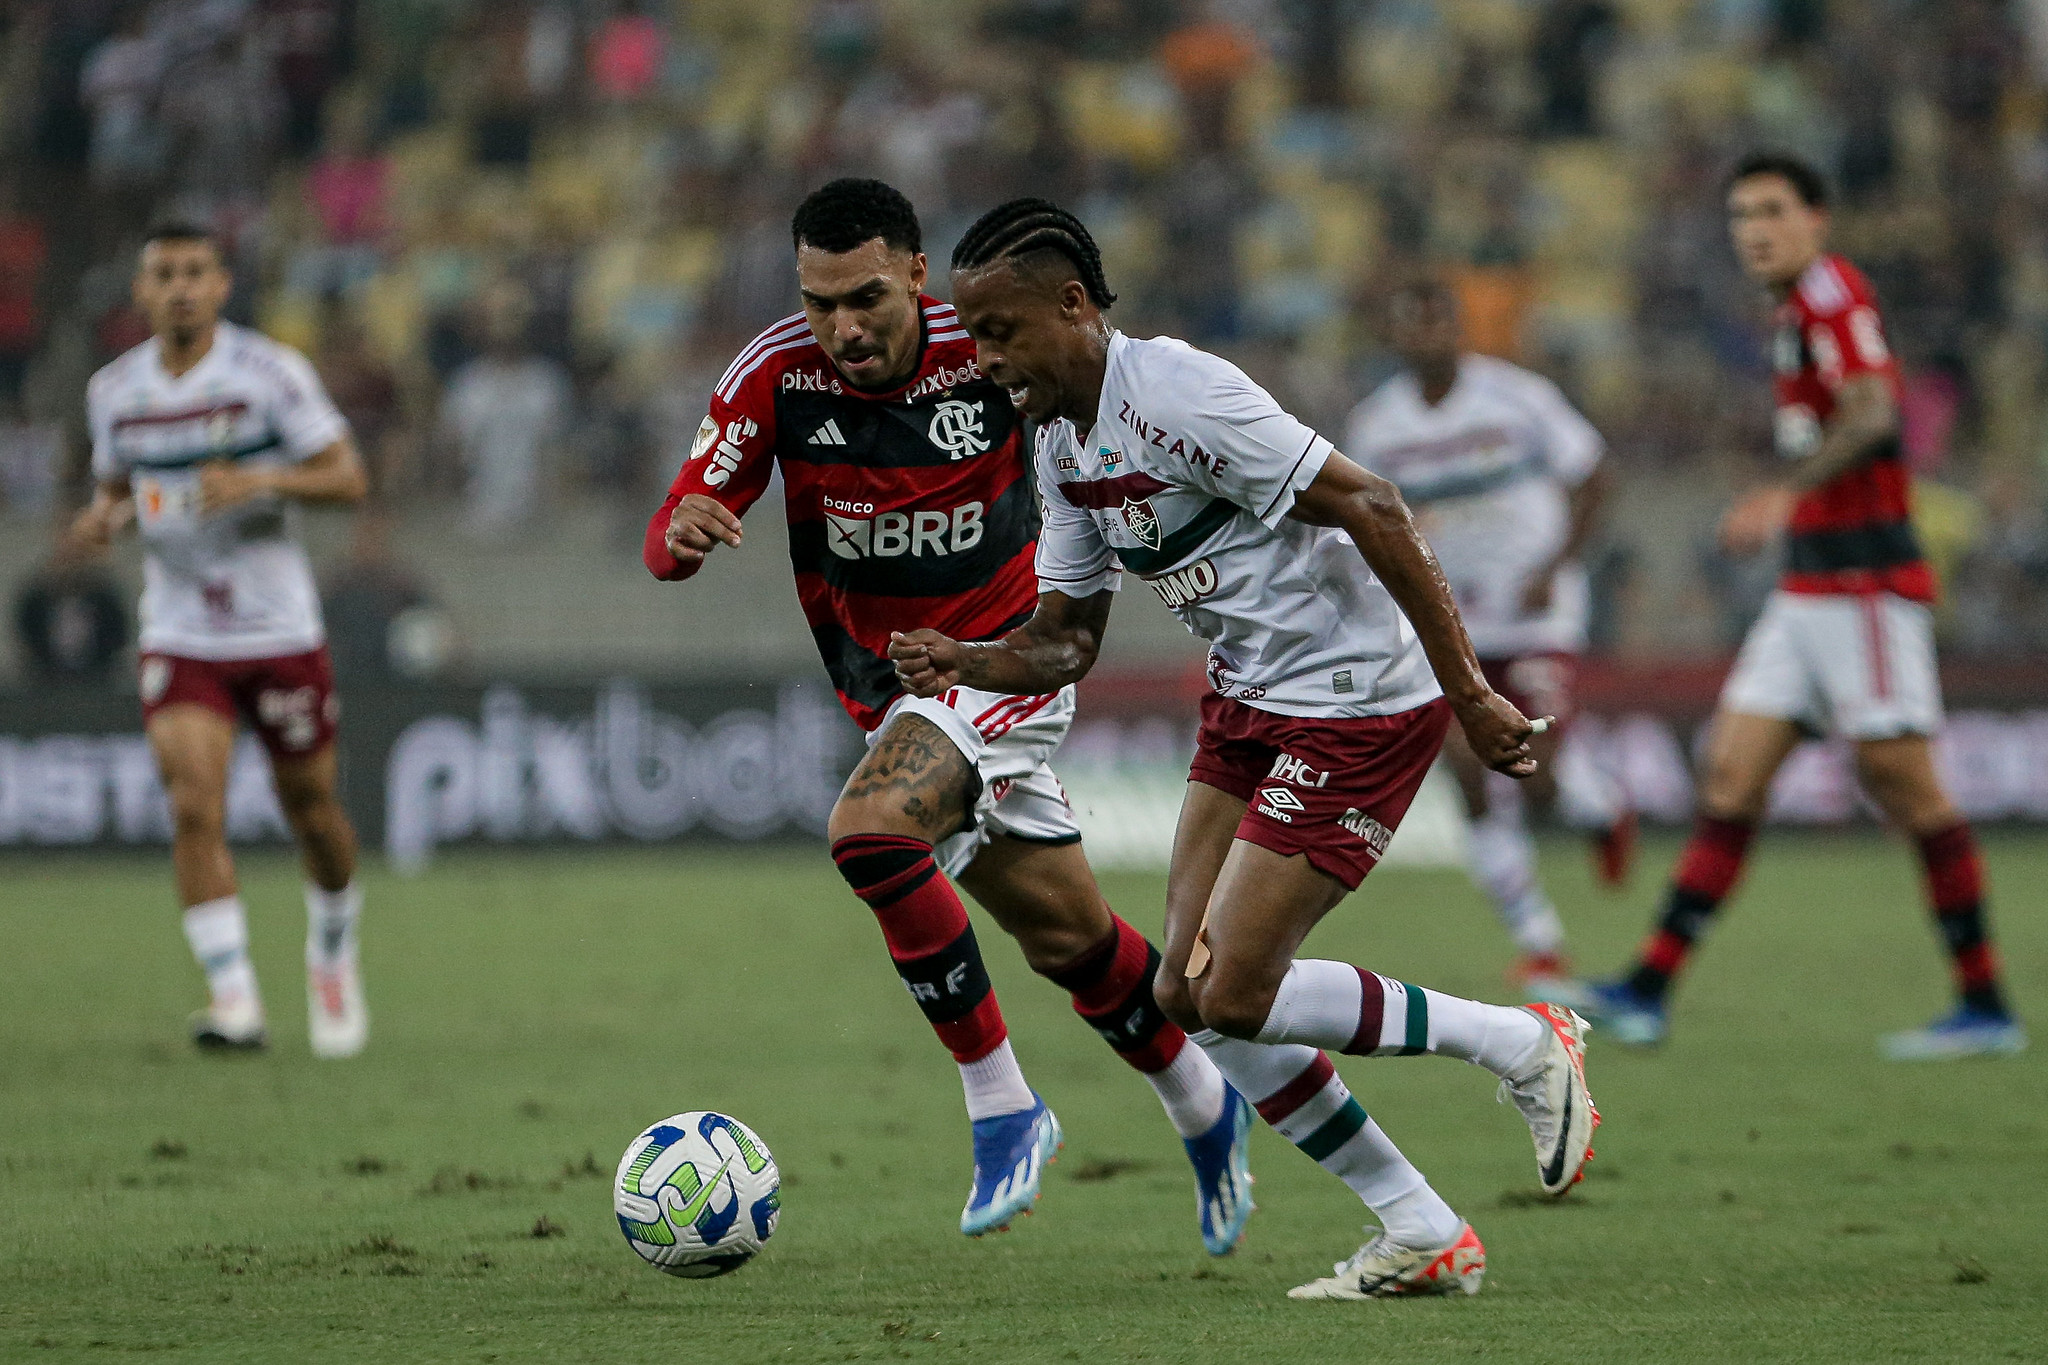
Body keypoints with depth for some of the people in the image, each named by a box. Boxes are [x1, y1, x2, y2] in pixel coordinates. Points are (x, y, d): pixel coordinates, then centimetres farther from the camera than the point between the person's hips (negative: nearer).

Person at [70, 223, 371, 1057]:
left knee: (310, 807, 9)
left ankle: (332, 955, 37)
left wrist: (259, 482, -24)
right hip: (178, 636, 2)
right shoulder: (115, 392, 4)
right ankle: (233, 999, -17)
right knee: (194, 807, -16)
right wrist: (103, 518, -5)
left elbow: (347, 477, -7)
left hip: (279, 630, -2)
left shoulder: (270, 373, -8)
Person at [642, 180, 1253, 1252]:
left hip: (1009, 655, -4)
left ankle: (1002, 1109, -16)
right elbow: (672, 538, -16)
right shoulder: (777, 374, -14)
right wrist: (683, 532, -38)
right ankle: (1204, 1110, 35)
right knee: (1062, 932, 10)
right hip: (887, 679, 4)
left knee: (869, 832, -28)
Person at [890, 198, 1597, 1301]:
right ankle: (1423, 1238, 11)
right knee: (1188, 998, 3)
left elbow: (1371, 509, -22)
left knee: (1236, 997, -12)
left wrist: (1469, 693, -22)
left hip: (1356, 702, -10)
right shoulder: (1061, 450, 7)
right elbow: (1062, 642, 12)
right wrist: (958, 663, -10)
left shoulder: (1175, 395, -22)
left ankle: (1523, 1049, 6)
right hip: (1248, 703, 10)